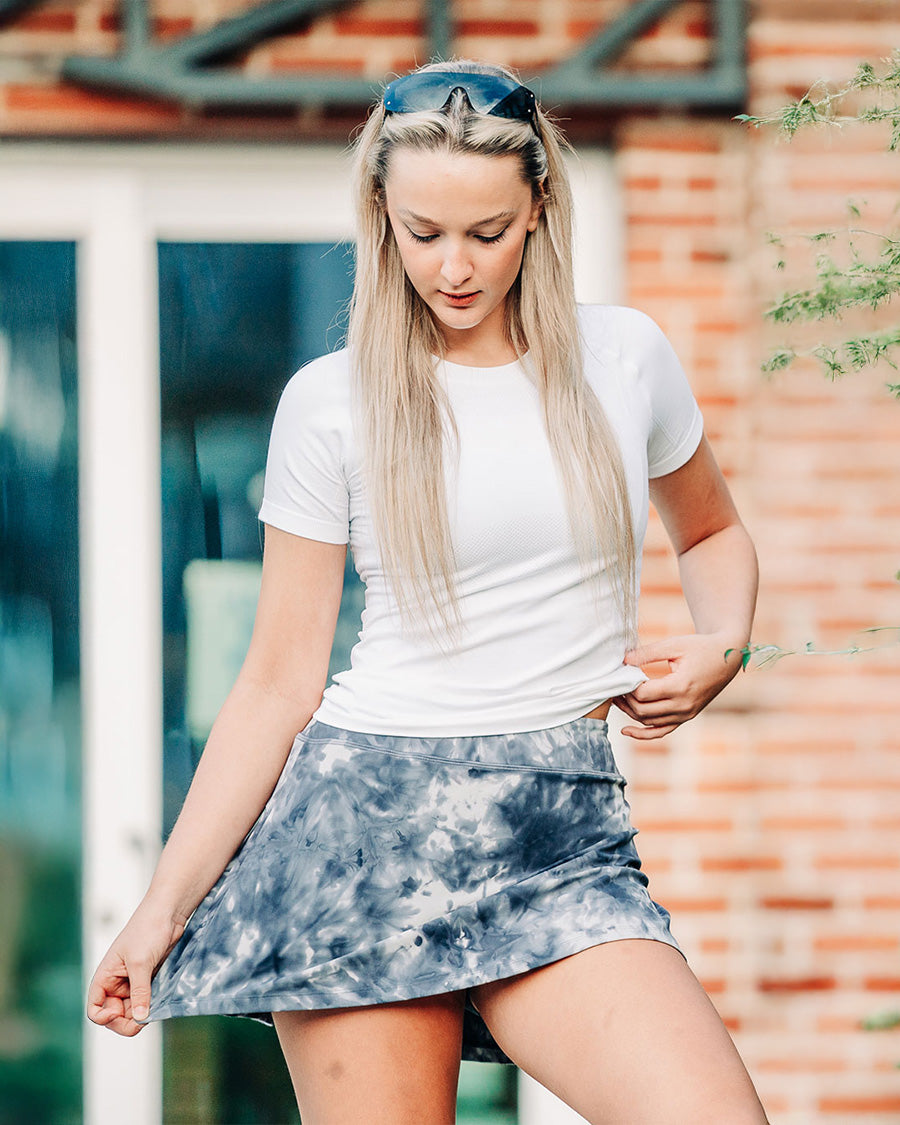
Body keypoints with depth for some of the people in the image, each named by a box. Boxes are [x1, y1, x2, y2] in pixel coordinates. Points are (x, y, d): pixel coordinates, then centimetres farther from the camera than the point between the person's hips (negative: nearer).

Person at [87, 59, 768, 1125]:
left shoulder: (624, 357, 7)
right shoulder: (332, 402, 2)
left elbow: (713, 533, 27)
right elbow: (279, 684, 4)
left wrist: (720, 648, 5)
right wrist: (163, 906, 0)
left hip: (563, 837, 1)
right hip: (368, 811, -1)